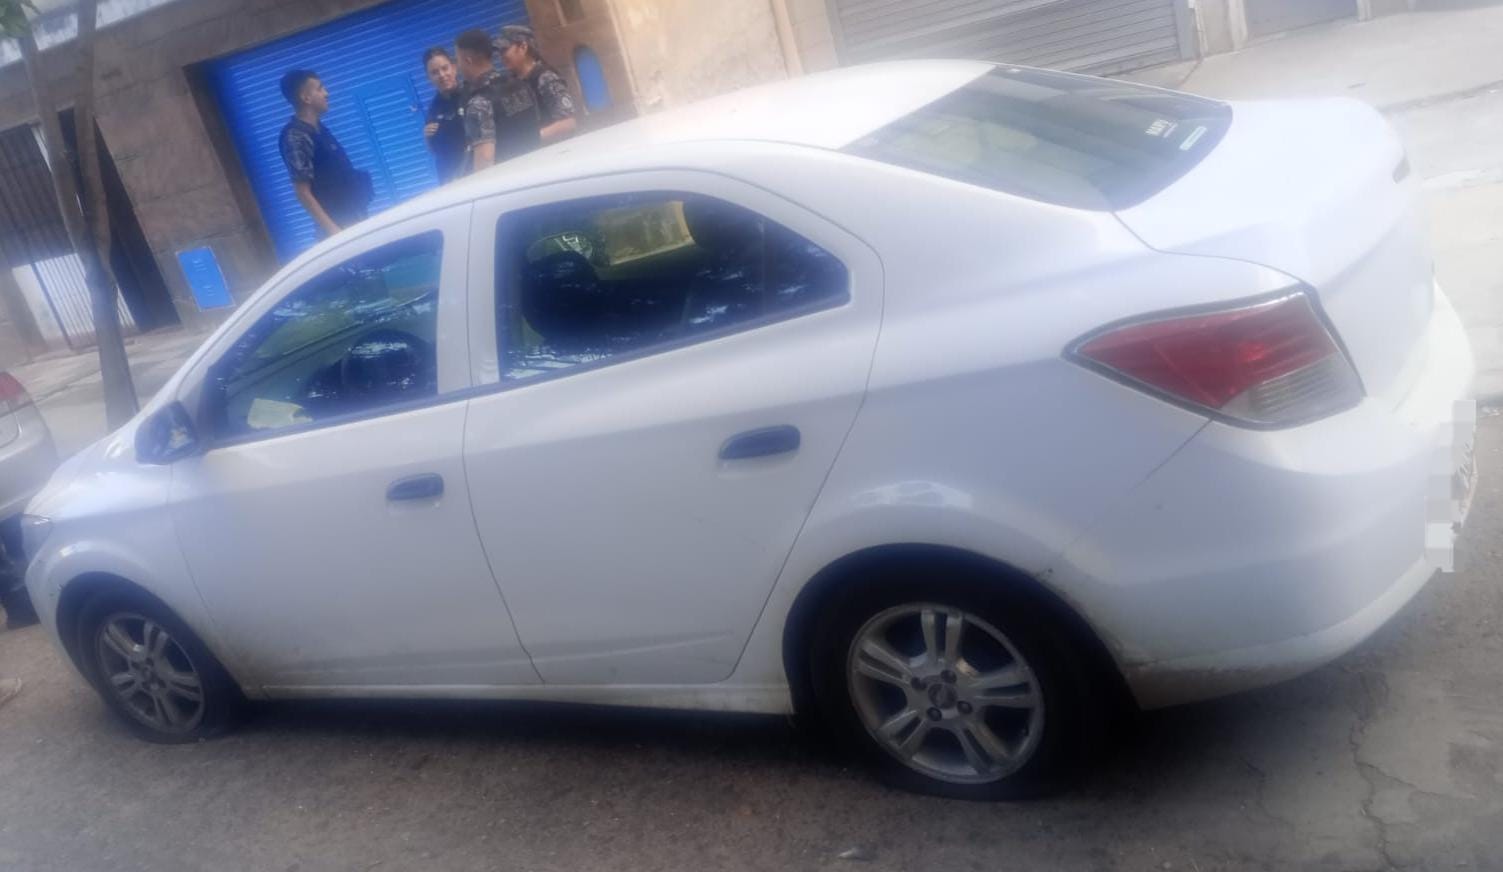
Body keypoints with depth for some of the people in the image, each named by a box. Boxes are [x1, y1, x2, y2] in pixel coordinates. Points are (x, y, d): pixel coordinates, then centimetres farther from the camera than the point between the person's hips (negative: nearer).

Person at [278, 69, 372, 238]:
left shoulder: (319, 128, 10)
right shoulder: (296, 137, -17)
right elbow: (303, 192, -20)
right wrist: (331, 229, -24)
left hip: (353, 219, 9)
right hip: (338, 226, -9)